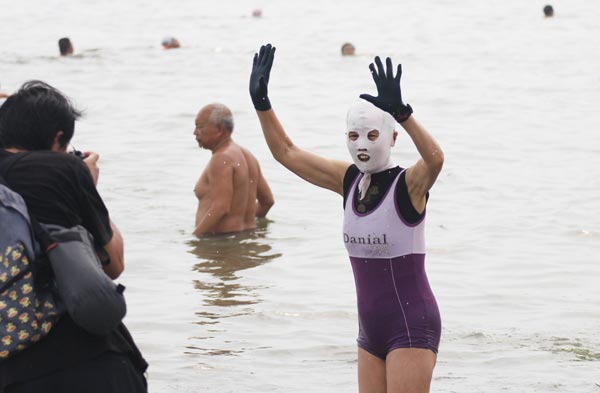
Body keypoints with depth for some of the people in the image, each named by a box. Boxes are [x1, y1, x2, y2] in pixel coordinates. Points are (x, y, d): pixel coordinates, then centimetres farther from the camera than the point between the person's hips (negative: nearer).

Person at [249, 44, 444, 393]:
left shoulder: (409, 184, -13)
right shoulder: (350, 180, 6)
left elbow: (435, 158, -36)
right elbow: (287, 152, 13)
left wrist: (401, 112, -48)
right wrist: (261, 102, 3)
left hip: (412, 328, -7)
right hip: (372, 329, 7)